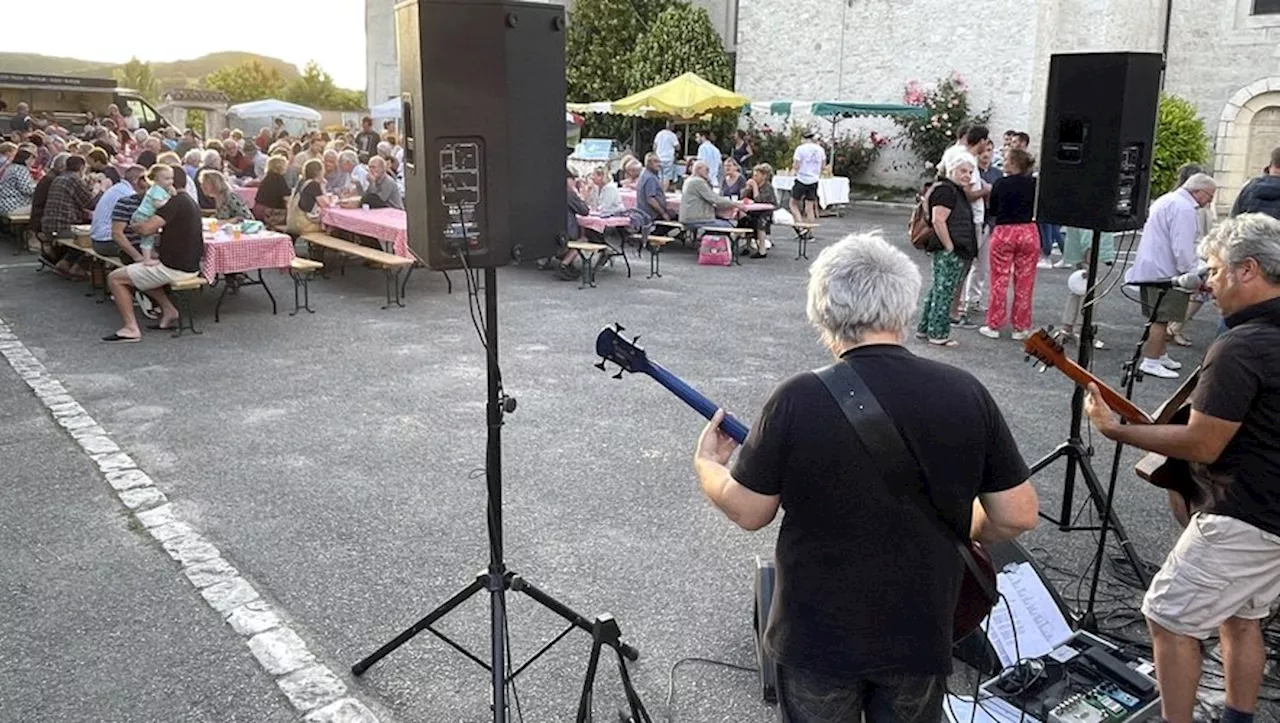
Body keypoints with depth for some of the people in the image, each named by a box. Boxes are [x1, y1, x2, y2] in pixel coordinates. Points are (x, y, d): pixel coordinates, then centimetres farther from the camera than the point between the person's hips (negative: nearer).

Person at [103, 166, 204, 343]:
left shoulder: (176, 203, -17)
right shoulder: (191, 202, 15)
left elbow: (146, 229, -21)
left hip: (174, 268, -10)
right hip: (190, 266, 10)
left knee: (114, 278, 0)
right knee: (140, 271, 32)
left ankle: (130, 329, -4)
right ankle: (168, 309, 18)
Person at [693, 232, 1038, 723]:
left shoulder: (796, 400, -19)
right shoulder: (966, 393, -11)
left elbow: (747, 511, -9)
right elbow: (1018, 516, -4)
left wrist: (705, 463, 11)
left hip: (815, 635, -2)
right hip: (921, 634, 2)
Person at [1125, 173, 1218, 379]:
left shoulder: (1167, 200, 18)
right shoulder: (1184, 209, -17)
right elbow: (1182, 248, -23)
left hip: (1150, 268, 11)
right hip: (1164, 272, -11)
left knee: (1160, 317, 18)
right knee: (1162, 318, -6)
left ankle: (1161, 355, 27)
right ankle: (1151, 362, -3)